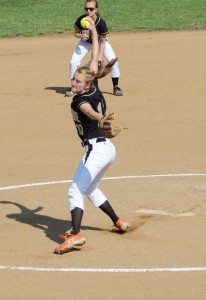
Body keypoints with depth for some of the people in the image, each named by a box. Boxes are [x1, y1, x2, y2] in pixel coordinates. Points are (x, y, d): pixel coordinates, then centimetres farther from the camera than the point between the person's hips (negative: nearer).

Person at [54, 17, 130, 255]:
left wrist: (102, 120, -61)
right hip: (108, 148, 9)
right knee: (90, 190, 27)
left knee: (75, 191, -16)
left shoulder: (81, 101, -14)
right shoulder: (94, 90, 6)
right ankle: (118, 222, 36)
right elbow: (94, 61, 19)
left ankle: (75, 234, -32)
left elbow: (92, 113, -39)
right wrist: (94, 32, 30)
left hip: (96, 150, -9)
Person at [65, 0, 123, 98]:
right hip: (85, 42, 2)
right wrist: (81, 36, -34)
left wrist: (99, 59, -31)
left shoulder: (101, 23, -34)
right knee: (73, 62, -12)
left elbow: (103, 42, -25)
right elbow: (76, 33, -10)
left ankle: (116, 87, 1)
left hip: (100, 41, -2)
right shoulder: (81, 20, -29)